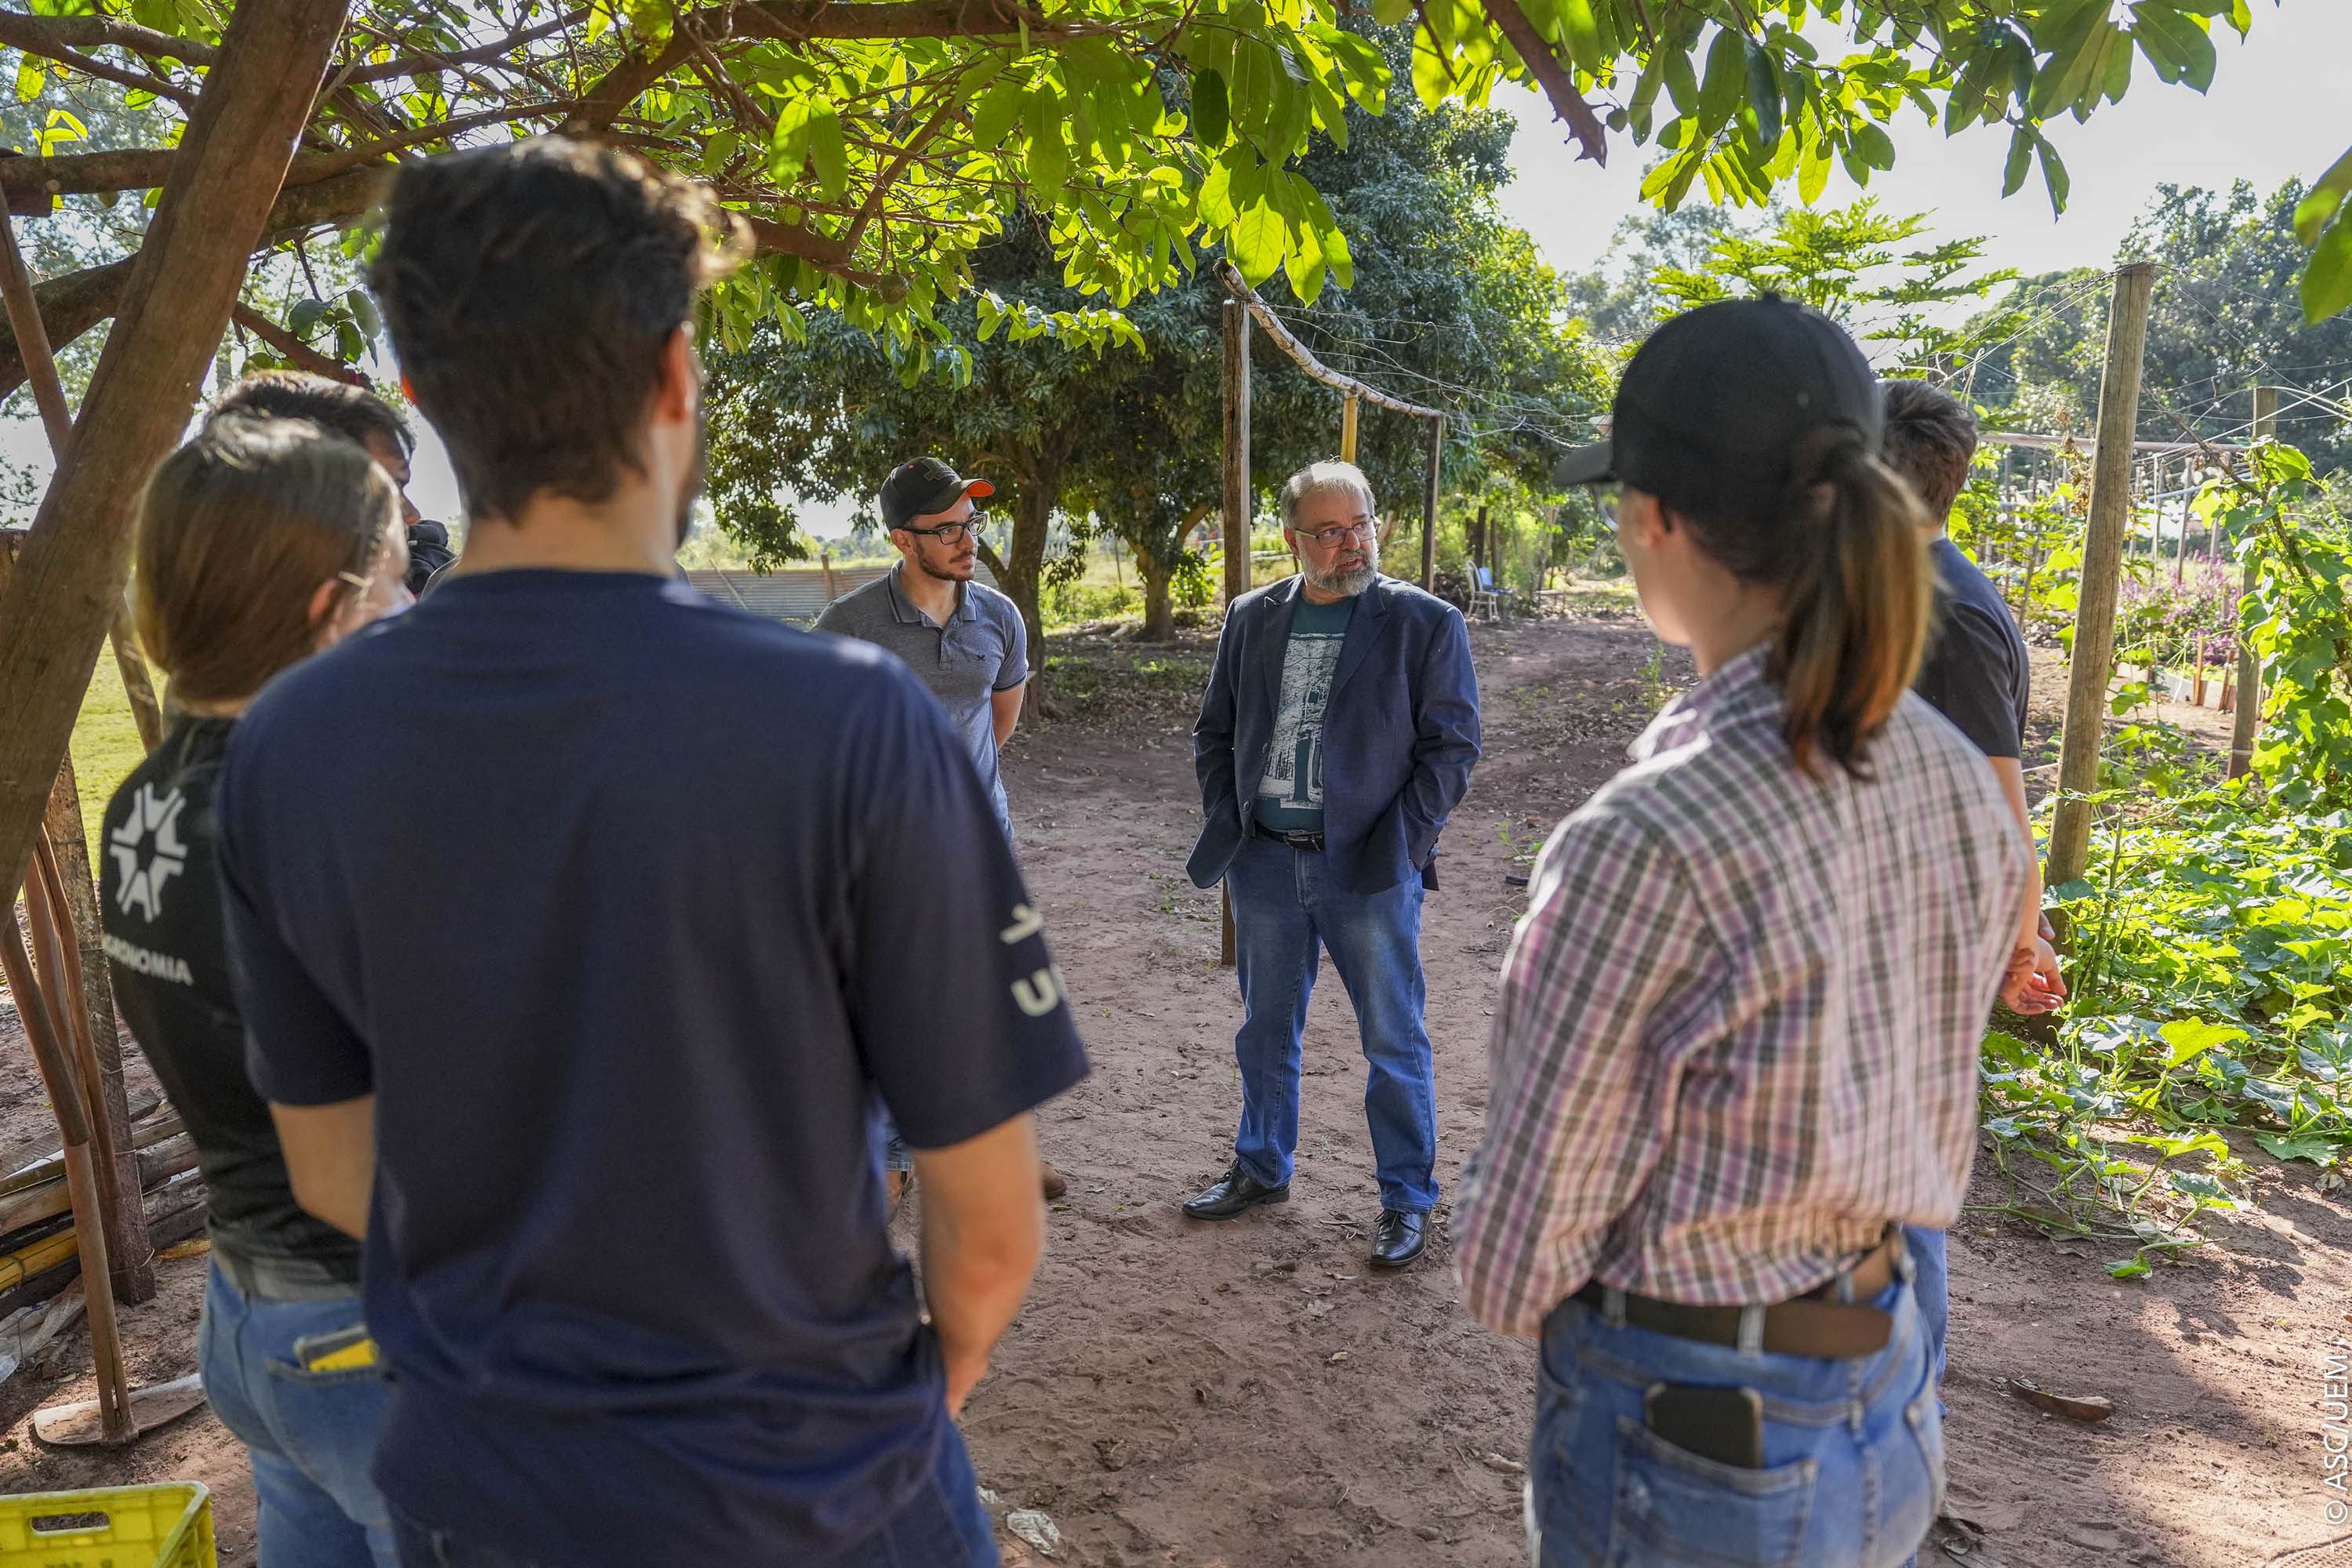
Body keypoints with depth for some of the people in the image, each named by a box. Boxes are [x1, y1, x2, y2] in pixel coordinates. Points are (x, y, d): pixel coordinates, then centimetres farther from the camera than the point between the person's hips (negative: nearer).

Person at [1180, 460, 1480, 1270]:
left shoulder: (1426, 622, -5)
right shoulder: (1251, 619, 7)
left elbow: (1452, 743, -4)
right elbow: (1214, 730, 14)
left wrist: (1403, 840, -12)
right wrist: (1224, 821, 3)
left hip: (1369, 870, -4)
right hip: (1266, 865, 4)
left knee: (1394, 1043, 6)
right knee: (1265, 1030, 18)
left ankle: (1407, 1198, 23)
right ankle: (1262, 1169, 37)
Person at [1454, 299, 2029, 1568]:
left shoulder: (1647, 841, -29)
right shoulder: (1960, 785, -6)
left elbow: (1519, 1242, -19)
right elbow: (1922, 1122, 5)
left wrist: (1503, 1277, 2)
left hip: (1688, 1433, -6)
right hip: (1888, 1408, 7)